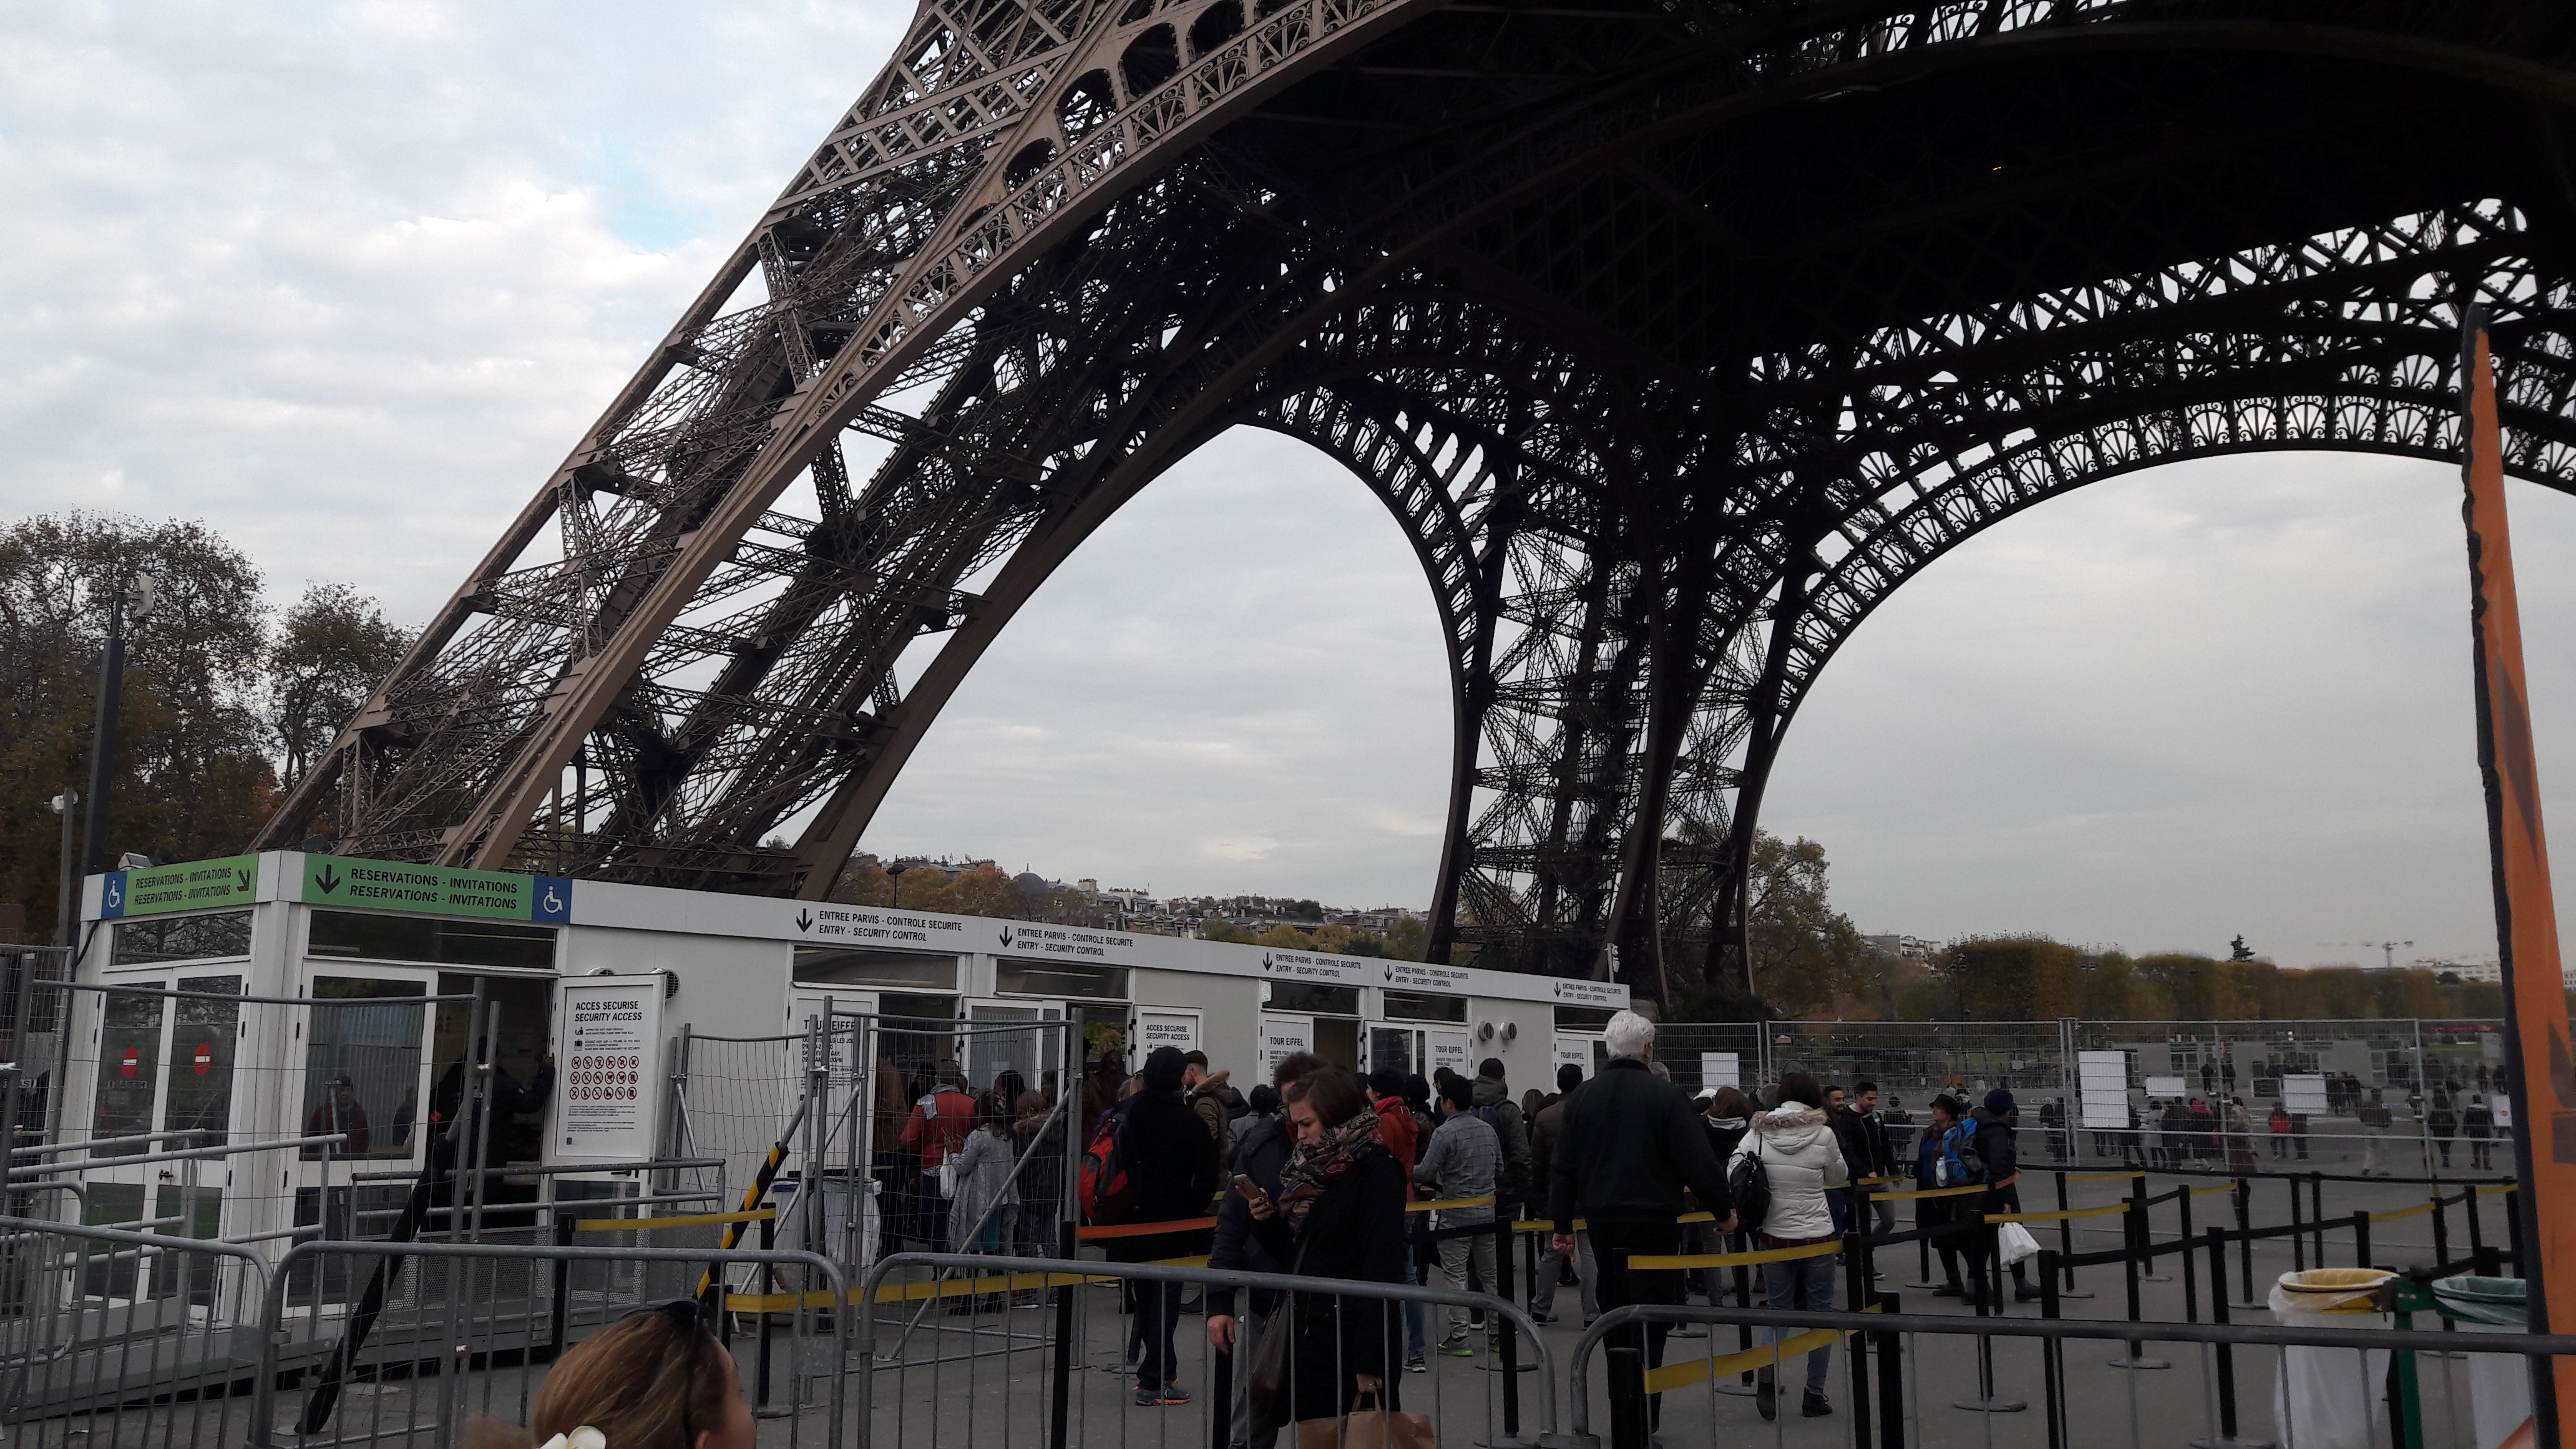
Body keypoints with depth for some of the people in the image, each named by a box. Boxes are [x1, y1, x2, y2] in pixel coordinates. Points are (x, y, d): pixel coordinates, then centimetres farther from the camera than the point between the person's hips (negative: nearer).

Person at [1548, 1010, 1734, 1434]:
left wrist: (1562, 1224, 16)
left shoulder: (1582, 1098, 5)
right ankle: (1643, 1419, -2)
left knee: (1615, 1316, 15)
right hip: (1654, 1222, -4)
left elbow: (1563, 1167, 9)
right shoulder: (1667, 1096, -10)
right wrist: (1723, 1211, 2)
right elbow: (1698, 1163, -11)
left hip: (1602, 1223, 5)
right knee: (1649, 1319, 0)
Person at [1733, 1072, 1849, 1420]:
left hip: (1774, 1235, 2)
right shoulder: (1824, 1134, -8)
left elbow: (1733, 1174, -4)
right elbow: (1838, 1177, 8)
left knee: (1778, 1309, 13)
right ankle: (1815, 1394, 13)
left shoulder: (1759, 1133, -4)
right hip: (1817, 1235, -2)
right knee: (1821, 1312, 11)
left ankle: (1767, 1373, -11)